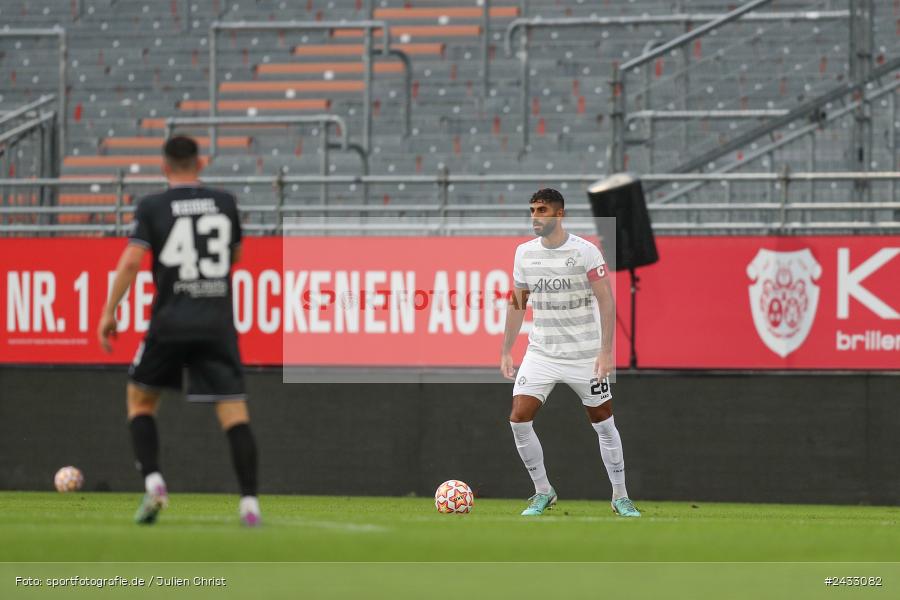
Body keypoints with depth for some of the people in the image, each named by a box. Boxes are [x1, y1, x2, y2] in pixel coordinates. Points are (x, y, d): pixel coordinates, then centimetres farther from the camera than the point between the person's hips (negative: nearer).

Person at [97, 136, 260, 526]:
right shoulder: (225, 203, 7)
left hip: (170, 321, -1)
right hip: (218, 321, 1)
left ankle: (153, 482, 0)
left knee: (140, 398, 18)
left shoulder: (152, 207, -1)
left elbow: (131, 261, -9)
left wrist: (108, 313, -4)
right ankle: (249, 501, -13)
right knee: (233, 410, -1)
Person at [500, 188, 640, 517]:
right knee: (519, 419, -9)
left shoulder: (585, 251, -11)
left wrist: (606, 351, -17)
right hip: (541, 352, 4)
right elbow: (517, 303, 13)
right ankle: (543, 492, 6)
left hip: (585, 354, -4)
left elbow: (606, 301, -10)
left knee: (604, 425, 2)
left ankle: (621, 498, 17)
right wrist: (506, 351, 9)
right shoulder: (524, 252, 3)